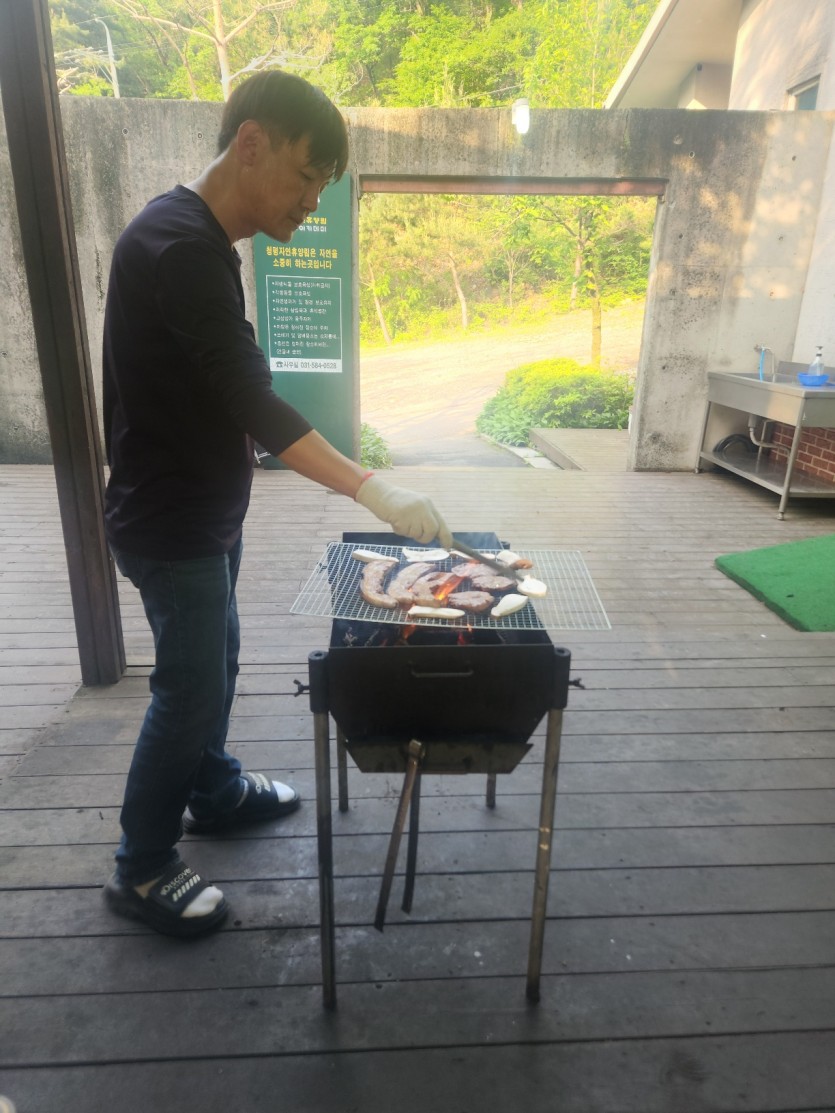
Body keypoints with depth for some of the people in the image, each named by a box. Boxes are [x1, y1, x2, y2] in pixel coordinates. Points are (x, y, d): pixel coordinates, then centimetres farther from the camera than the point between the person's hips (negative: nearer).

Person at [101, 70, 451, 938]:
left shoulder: (203, 241, 10)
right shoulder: (177, 244, -21)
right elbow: (252, 403, -29)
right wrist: (373, 491, -32)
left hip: (203, 513, 9)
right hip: (168, 525, -9)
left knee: (214, 662, 21)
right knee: (189, 686, 3)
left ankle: (215, 792, 43)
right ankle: (141, 870, 23)